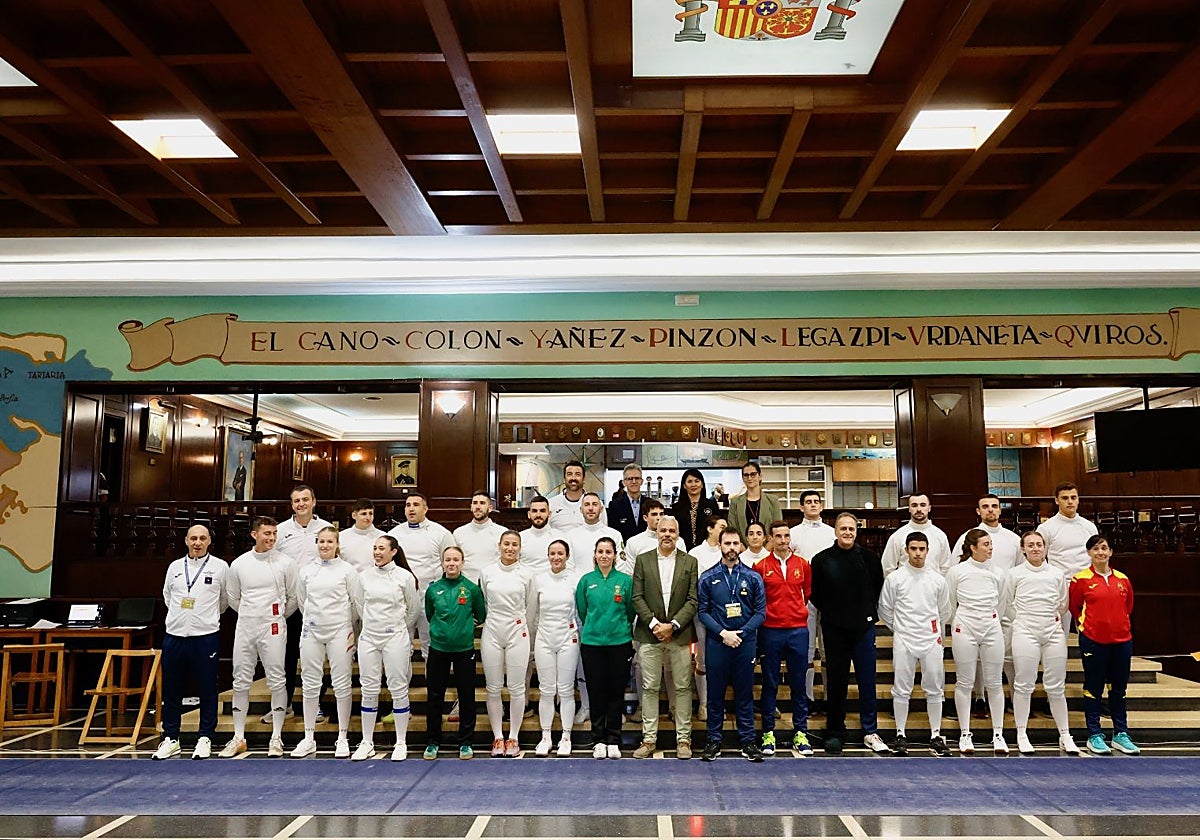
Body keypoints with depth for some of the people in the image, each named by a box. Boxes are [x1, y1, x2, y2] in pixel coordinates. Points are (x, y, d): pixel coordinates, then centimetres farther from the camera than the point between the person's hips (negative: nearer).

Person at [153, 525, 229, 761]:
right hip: (174, 635, 3)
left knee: (207, 690, 3)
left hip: (206, 636, -3)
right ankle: (170, 739, 21)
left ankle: (205, 739, 12)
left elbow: (225, 600, 9)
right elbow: (167, 597, 22)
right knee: (171, 690, 9)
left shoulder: (220, 567, 0)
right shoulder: (174, 567, 9)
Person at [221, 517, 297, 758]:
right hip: (245, 628, 3)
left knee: (276, 681, 0)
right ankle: (238, 737, 20)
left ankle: (276, 737, 10)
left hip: (273, 628, -3)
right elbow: (233, 597, 16)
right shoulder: (239, 564, 3)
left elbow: (293, 597, 5)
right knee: (241, 682, 9)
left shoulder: (285, 562, -4)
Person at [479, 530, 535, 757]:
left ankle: (513, 738, 13)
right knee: (494, 689, 5)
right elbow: (483, 604, 13)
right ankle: (497, 737, 17)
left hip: (517, 632, -1)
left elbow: (530, 608, 10)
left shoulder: (525, 575, 1)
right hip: (492, 632, 1)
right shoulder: (487, 573, 3)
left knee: (516, 688, 2)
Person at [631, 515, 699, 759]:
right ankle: (649, 739, 13)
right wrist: (654, 624, -11)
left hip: (680, 635, 0)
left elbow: (693, 600, -1)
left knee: (683, 687, 5)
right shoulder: (643, 560, 5)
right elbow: (637, 597, 0)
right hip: (649, 634, 0)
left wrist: (672, 625, -11)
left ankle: (683, 739, 14)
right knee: (650, 688, 5)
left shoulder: (690, 562, 5)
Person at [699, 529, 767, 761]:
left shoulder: (753, 578, 3)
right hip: (716, 642, 0)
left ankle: (747, 740, 16)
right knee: (715, 693, 6)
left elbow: (761, 612, 1)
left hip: (745, 642, 0)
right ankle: (714, 740, 16)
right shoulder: (708, 578, 2)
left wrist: (741, 633, -10)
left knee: (745, 693, 7)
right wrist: (723, 633, -12)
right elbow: (702, 611, -1)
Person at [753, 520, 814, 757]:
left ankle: (800, 733, 17)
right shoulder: (761, 567, -1)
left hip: (798, 630, 2)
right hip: (770, 631, -2)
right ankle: (768, 733, 14)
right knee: (770, 684, 6)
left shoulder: (803, 564, 6)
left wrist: (797, 611, 13)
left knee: (798, 683, 7)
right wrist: (767, 614, 1)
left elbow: (808, 593, 17)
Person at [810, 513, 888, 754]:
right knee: (836, 682, 6)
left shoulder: (869, 558, 2)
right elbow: (814, 594, 5)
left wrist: (869, 612, 8)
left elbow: (879, 588, 13)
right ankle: (835, 733, 16)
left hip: (864, 628, 1)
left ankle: (870, 732, 16)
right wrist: (831, 613, 3)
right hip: (834, 629, -1)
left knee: (867, 681, 4)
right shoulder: (822, 560, -1)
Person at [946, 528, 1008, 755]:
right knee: (965, 683, 4)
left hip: (992, 629, 2)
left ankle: (998, 734, 15)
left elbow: (1000, 604, 16)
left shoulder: (997, 573, 6)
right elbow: (949, 605, 6)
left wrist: (993, 621, 14)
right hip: (964, 630, -2)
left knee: (994, 683, 5)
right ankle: (965, 734, 13)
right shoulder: (957, 572, -2)